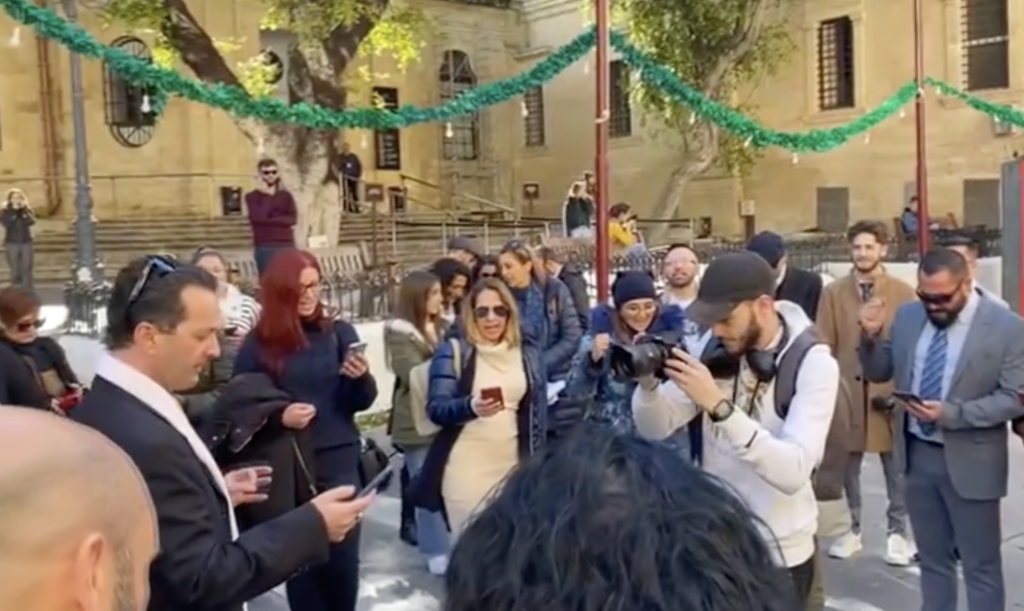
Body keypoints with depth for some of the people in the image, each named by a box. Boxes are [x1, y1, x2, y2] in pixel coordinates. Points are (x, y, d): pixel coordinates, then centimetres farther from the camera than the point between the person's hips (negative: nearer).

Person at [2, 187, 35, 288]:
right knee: (14, 270, 1)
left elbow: (31, 222, -12)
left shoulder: (28, 210, 5)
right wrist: (13, 211, -15)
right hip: (11, 243, -2)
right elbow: (6, 223, -17)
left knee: (26, 268, 0)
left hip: (26, 242, 2)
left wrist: (24, 210, -15)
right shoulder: (5, 211, 0)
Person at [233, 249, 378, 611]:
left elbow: (363, 402, 1)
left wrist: (361, 377, -19)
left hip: (339, 464, 1)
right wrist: (278, 417, -17)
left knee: (343, 561, 5)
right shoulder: (259, 344, -2)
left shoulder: (339, 333, 1)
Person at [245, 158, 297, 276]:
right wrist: (267, 195, -6)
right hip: (265, 247, -3)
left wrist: (269, 220, -9)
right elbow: (259, 217, -13)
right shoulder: (252, 197, 4)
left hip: (287, 245, 3)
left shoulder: (286, 195, 11)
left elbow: (292, 219, -1)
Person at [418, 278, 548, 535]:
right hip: (466, 468, -2)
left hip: (513, 465, 3)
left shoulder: (528, 352, 7)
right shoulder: (453, 351, -2)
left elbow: (539, 409, 12)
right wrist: (470, 406, -28)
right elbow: (435, 408, -9)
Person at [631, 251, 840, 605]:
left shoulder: (813, 363, -18)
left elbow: (793, 472, -30)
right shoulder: (715, 350, -4)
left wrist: (718, 405, -37)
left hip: (780, 553, -4)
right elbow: (656, 429, -2)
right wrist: (649, 381, -21)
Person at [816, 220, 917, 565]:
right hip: (846, 390, 1)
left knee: (897, 467, 8)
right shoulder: (833, 293, 3)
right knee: (846, 464, 9)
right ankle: (851, 529, 25)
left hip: (890, 390, -1)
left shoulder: (903, 292, 1)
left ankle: (897, 532, 24)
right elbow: (824, 346, 1)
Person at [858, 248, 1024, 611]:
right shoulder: (907, 317, 2)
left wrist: (952, 413, -25)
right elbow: (878, 373, 8)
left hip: (968, 462, -4)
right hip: (916, 454, 4)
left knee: (981, 567, 9)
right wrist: (872, 336, -12)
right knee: (932, 559, 19)